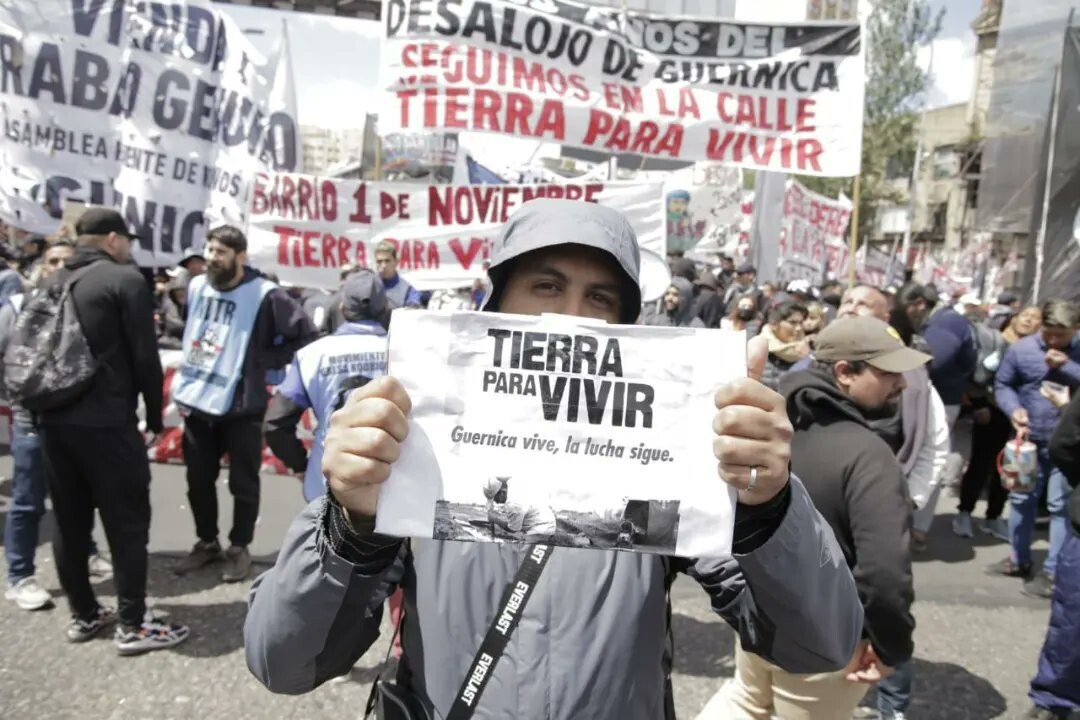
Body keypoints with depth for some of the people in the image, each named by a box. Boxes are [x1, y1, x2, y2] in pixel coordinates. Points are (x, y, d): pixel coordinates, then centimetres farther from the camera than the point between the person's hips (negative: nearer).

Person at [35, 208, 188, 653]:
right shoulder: (125, 279, -8)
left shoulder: (51, 284, 14)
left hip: (54, 420, 7)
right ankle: (133, 625, 4)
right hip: (107, 422, -7)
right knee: (127, 523, 0)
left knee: (69, 523, 13)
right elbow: (145, 356, -11)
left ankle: (83, 615, 24)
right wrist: (154, 416, -2)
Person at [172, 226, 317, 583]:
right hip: (196, 402, 6)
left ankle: (239, 548, 26)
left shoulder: (264, 295, -13)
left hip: (241, 406, -5)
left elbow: (305, 336, -12)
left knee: (243, 483, 8)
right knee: (198, 480, 16)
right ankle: (206, 542, 34)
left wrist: (264, 361, -11)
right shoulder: (196, 287, 6)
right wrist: (182, 384, 15)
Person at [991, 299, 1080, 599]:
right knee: (1021, 498, 15)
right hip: (1029, 438, 3)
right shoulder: (1020, 349, -5)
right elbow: (1002, 384, 3)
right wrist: (1013, 409, -14)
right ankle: (1019, 559, 32)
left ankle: (1054, 572, 12)